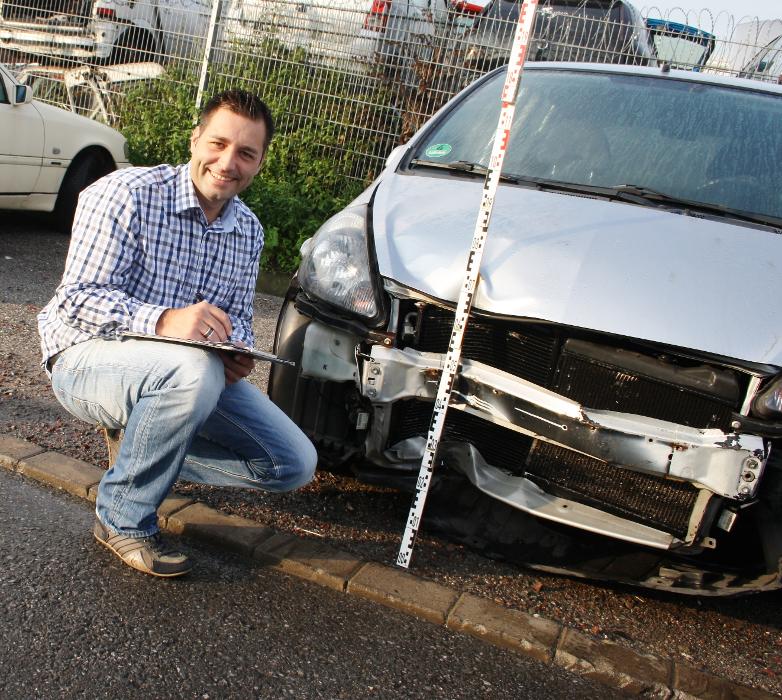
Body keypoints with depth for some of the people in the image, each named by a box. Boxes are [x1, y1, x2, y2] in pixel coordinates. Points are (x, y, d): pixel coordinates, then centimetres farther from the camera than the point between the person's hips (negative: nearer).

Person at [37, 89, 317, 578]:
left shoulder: (249, 230, 5)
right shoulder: (127, 194, -15)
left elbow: (238, 315, 10)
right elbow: (77, 299, -20)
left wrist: (238, 353, -15)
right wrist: (164, 321, -38)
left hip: (190, 370, 6)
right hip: (89, 357, -6)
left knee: (295, 465, -5)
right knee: (193, 368, -41)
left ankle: (144, 449, 11)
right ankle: (123, 518, -18)